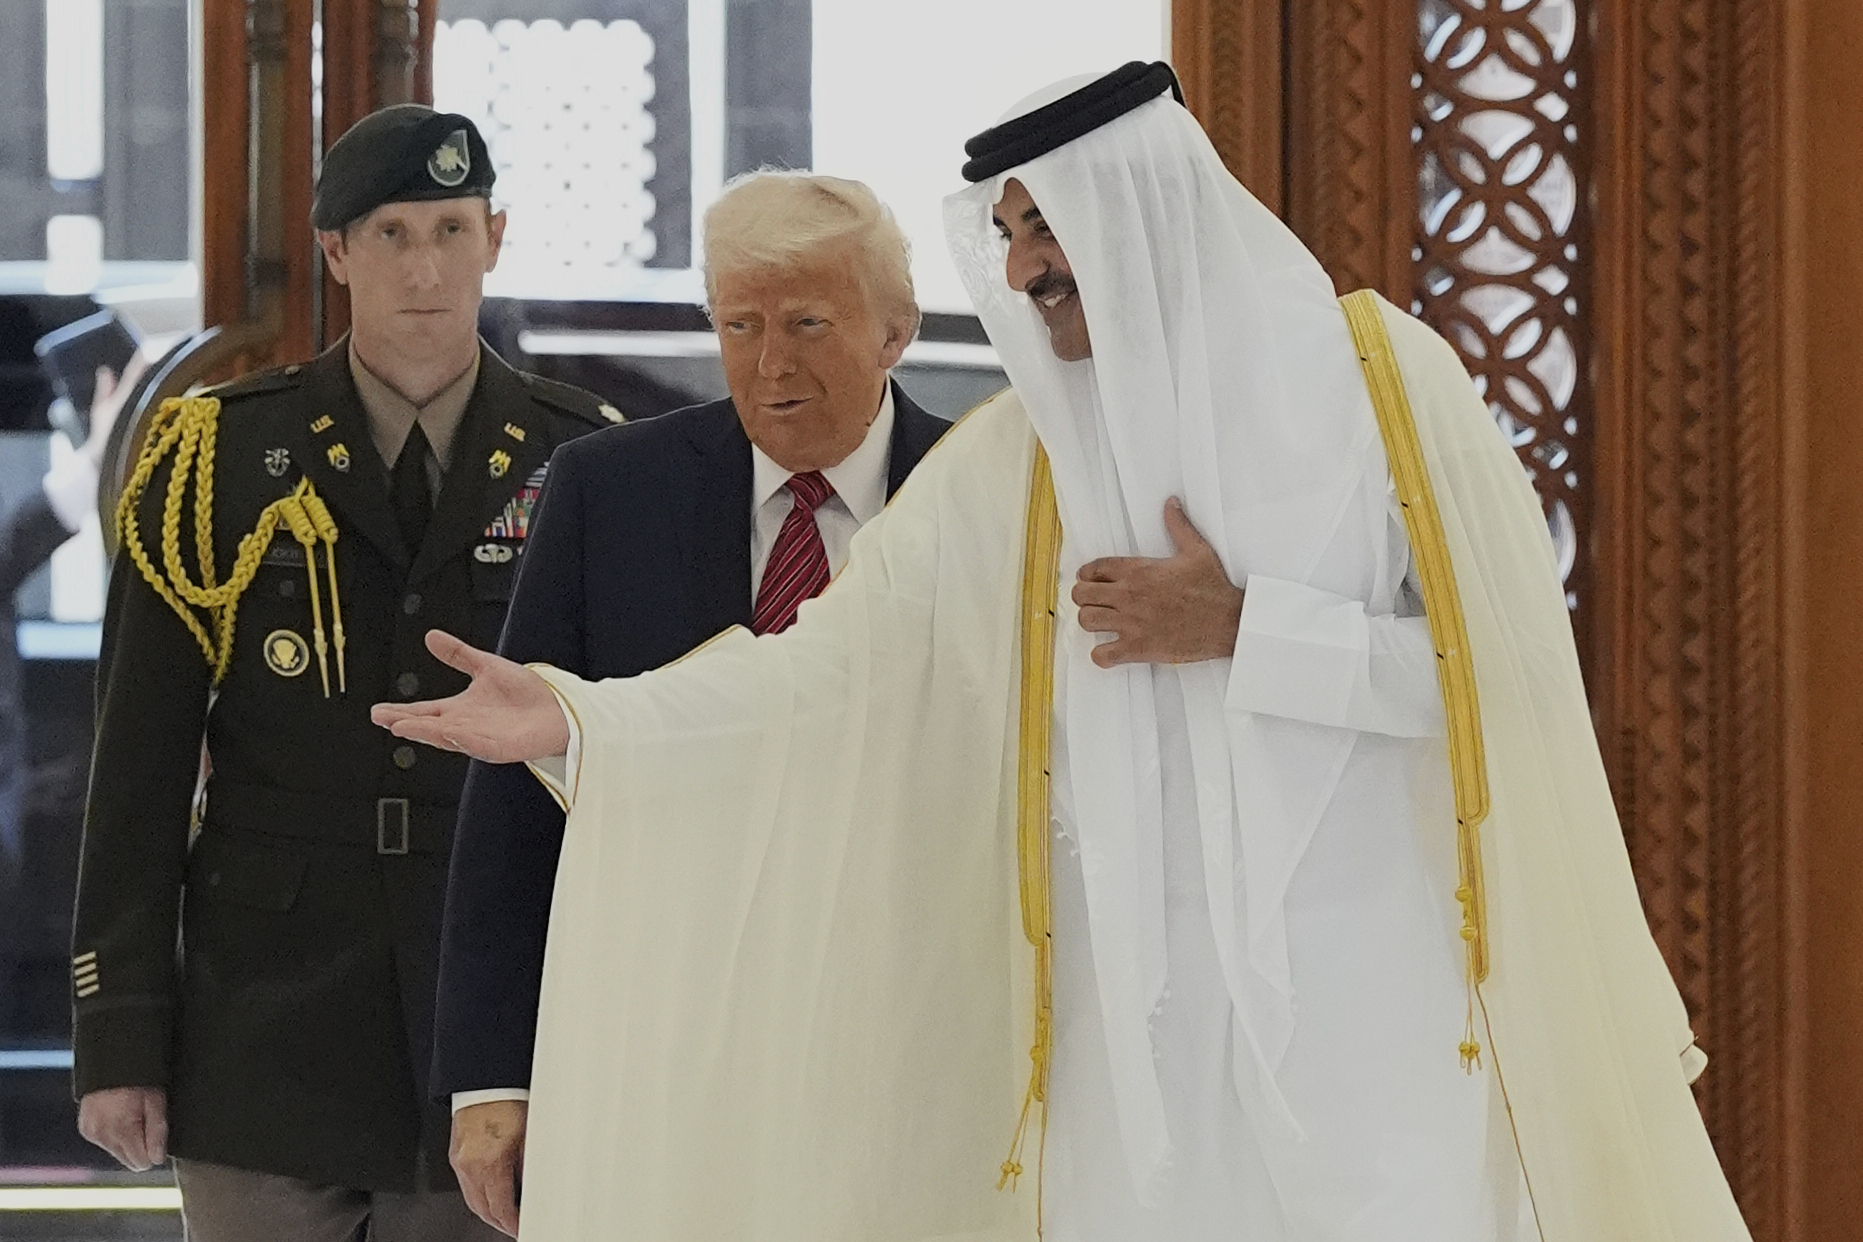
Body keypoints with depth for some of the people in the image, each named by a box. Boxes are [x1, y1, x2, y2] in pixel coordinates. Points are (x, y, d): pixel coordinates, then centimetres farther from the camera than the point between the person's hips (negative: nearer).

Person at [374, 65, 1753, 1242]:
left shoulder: (1377, 374, -2)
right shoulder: (1012, 464, 5)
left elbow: (1511, 652, -6)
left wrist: (1244, 634, -11)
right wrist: (574, 718, -12)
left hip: (1372, 982, -2)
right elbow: (831, 659, -1)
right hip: (1145, 1003, 3)